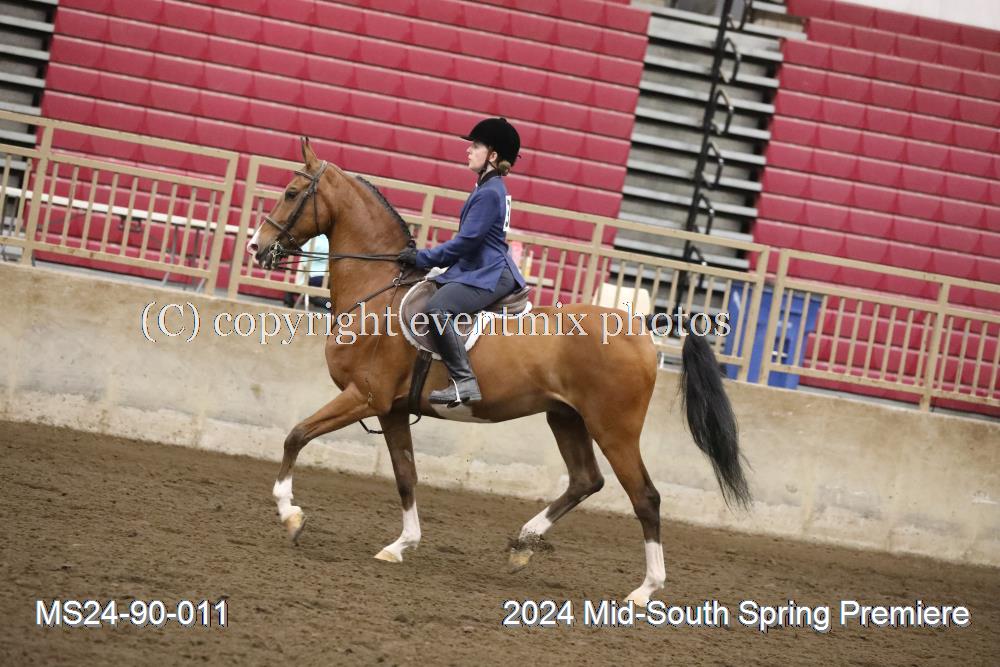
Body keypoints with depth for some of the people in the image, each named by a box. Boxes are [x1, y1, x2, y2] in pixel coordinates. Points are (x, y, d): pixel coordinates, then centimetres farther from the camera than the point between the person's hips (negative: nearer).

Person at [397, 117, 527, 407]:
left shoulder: (490, 193, -16)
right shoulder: (490, 188, 16)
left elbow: (465, 242, -20)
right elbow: (469, 240, 22)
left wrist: (422, 258, -13)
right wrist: (424, 257, 16)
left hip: (488, 275, -11)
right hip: (482, 270, 11)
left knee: (436, 308, -31)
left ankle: (464, 381, -35)